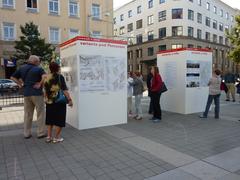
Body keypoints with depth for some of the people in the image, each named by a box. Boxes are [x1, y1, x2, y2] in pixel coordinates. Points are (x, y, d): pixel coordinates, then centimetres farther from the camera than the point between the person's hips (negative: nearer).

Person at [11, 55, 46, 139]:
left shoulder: (22, 68, 11)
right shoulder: (38, 69, -7)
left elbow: (13, 77, 14)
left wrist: (21, 84, 9)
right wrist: (40, 84, -13)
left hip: (26, 93, 6)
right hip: (37, 93, -5)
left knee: (27, 114, 13)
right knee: (40, 113, 4)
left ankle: (27, 133, 20)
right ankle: (41, 133, 8)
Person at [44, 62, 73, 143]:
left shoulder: (46, 78, 4)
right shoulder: (60, 77, -11)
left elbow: (45, 91, 11)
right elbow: (64, 90, -15)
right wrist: (69, 99, -11)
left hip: (49, 102, 6)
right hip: (59, 101, -5)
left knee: (50, 119, 17)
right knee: (59, 119, 6)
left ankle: (49, 137, 22)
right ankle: (56, 137, 11)